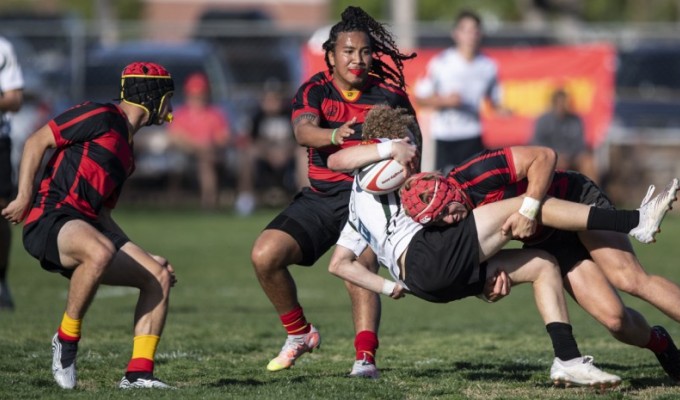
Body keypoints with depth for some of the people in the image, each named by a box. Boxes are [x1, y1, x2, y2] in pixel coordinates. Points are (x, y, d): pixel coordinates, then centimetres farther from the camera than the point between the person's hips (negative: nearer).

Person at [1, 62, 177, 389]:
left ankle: (138, 374, -3)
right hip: (50, 218, -9)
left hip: (86, 227, 9)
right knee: (100, 252, -39)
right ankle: (66, 340, -20)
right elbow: (36, 141, -6)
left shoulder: (125, 148, 26)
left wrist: (143, 258, 27)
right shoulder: (101, 117, -2)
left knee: (160, 276, 1)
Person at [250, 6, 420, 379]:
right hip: (319, 195, 3)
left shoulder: (389, 95, -2)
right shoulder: (315, 91, -1)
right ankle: (300, 333, 11)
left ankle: (365, 358, -34)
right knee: (264, 255, -11)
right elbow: (303, 130, -22)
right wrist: (334, 135, -44)